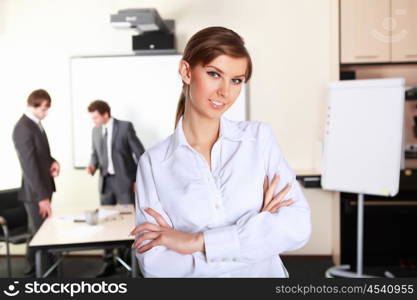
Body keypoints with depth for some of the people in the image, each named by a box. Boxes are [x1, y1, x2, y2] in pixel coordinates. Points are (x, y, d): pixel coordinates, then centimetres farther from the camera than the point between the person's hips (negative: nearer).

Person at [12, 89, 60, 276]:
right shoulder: (24, 128, -19)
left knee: (38, 233, 18)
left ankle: (34, 270, 30)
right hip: (35, 191, -9)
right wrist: (42, 197, -24)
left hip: (42, 187, 9)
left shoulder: (35, 123, 10)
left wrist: (52, 161, -1)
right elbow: (29, 166, -23)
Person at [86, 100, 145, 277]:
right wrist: (93, 166, -6)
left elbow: (140, 153, -6)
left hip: (125, 181, -5)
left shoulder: (125, 127, -7)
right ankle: (109, 263, 17)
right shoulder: (96, 131, 7)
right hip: (106, 182, 5)